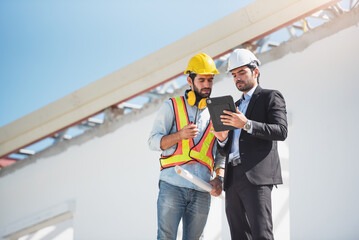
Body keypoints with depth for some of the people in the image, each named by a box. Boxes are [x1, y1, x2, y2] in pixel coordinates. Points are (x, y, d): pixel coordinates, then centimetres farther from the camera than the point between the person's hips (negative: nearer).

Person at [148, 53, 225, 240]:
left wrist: (219, 178, 0)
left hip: (202, 191, 3)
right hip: (172, 185, -3)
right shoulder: (172, 107, 8)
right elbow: (153, 141, 2)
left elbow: (221, 154, 18)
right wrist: (180, 135, -15)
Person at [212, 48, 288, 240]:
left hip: (257, 176, -7)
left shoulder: (271, 97, 7)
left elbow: (281, 131, -9)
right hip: (233, 180, 7)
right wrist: (222, 139, 2)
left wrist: (247, 124, -20)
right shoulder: (235, 106, 28)